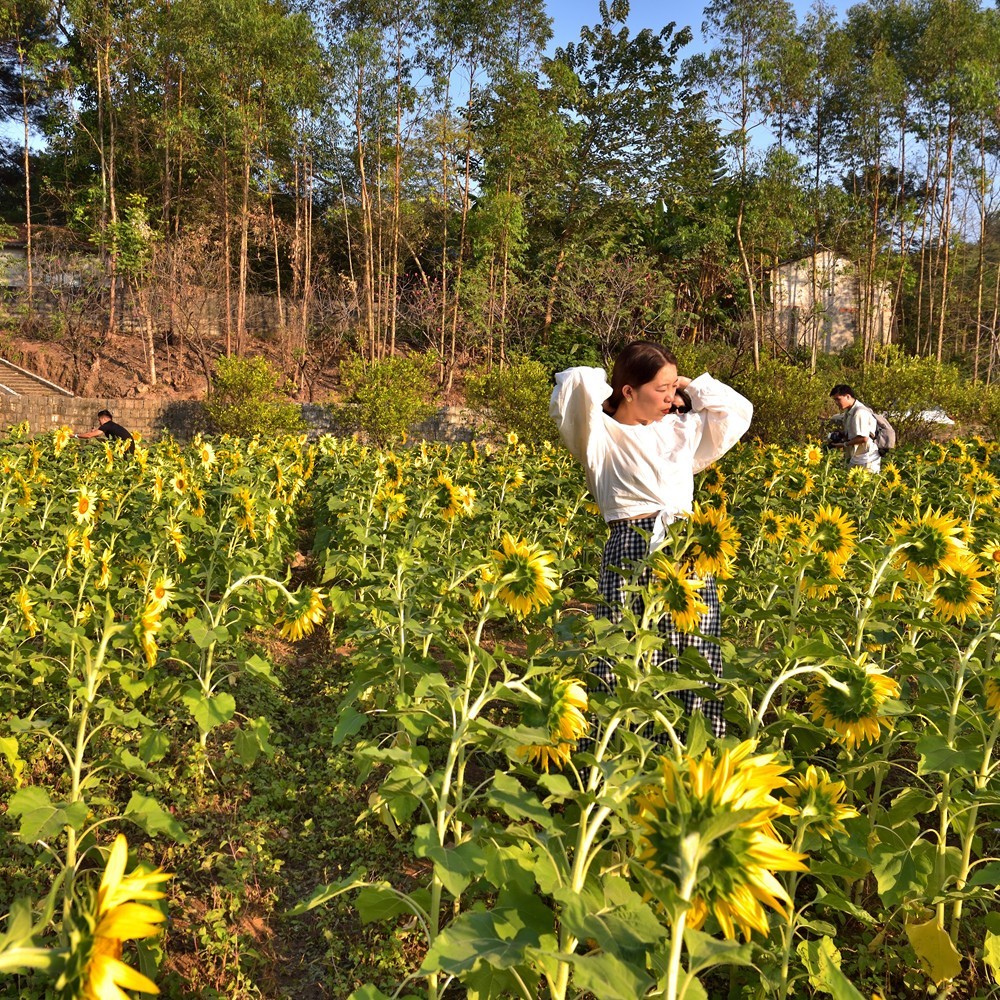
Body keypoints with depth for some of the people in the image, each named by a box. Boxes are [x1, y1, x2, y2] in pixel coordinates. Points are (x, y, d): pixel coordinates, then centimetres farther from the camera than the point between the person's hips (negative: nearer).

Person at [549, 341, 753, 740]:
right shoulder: (602, 436, 3)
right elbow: (575, 384, -13)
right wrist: (607, 386, 8)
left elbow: (738, 411, 26)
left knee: (696, 657, 3)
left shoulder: (683, 429, 19)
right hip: (630, 549, -4)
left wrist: (692, 387, 19)